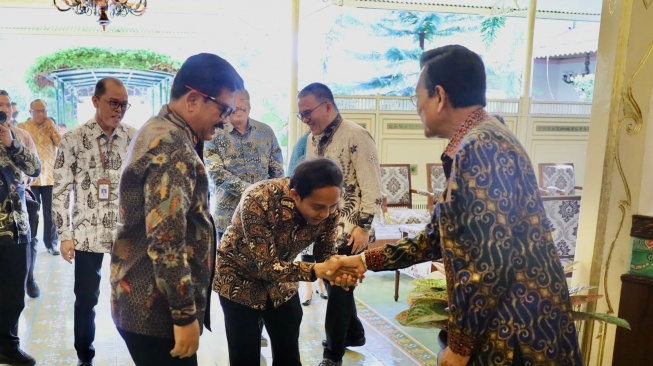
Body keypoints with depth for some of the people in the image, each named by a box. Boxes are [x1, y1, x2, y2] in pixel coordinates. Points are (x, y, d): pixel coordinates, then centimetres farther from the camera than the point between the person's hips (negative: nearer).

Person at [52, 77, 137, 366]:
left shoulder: (136, 138, 0)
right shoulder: (73, 139, -4)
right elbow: (61, 190, -2)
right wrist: (65, 235, -5)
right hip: (87, 233, -1)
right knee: (86, 299, 11)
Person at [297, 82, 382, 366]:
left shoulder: (356, 136, -14)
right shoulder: (313, 139, 9)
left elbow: (371, 186, -15)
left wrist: (363, 226, -16)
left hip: (349, 231, -7)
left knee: (338, 288, 0)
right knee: (333, 284, 17)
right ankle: (353, 333, 38)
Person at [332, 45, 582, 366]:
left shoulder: (481, 149, -20)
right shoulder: (480, 144, 11)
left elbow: (494, 261, -25)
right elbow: (438, 236, 16)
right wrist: (368, 260, 16)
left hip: (519, 333, -9)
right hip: (509, 324, 9)